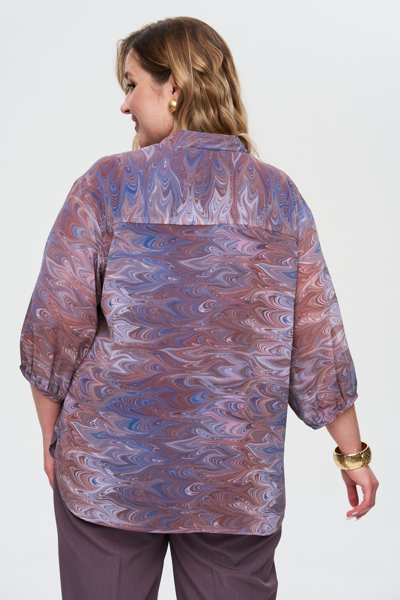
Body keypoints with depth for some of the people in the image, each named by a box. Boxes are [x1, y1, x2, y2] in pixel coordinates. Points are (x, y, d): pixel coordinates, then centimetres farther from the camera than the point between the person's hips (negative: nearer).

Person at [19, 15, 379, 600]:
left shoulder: (108, 185, -8)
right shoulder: (281, 198, -1)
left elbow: (54, 328, -7)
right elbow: (318, 344, 0)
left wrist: (52, 439, 7)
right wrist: (352, 453, 11)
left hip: (108, 472, -1)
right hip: (239, 484, 2)